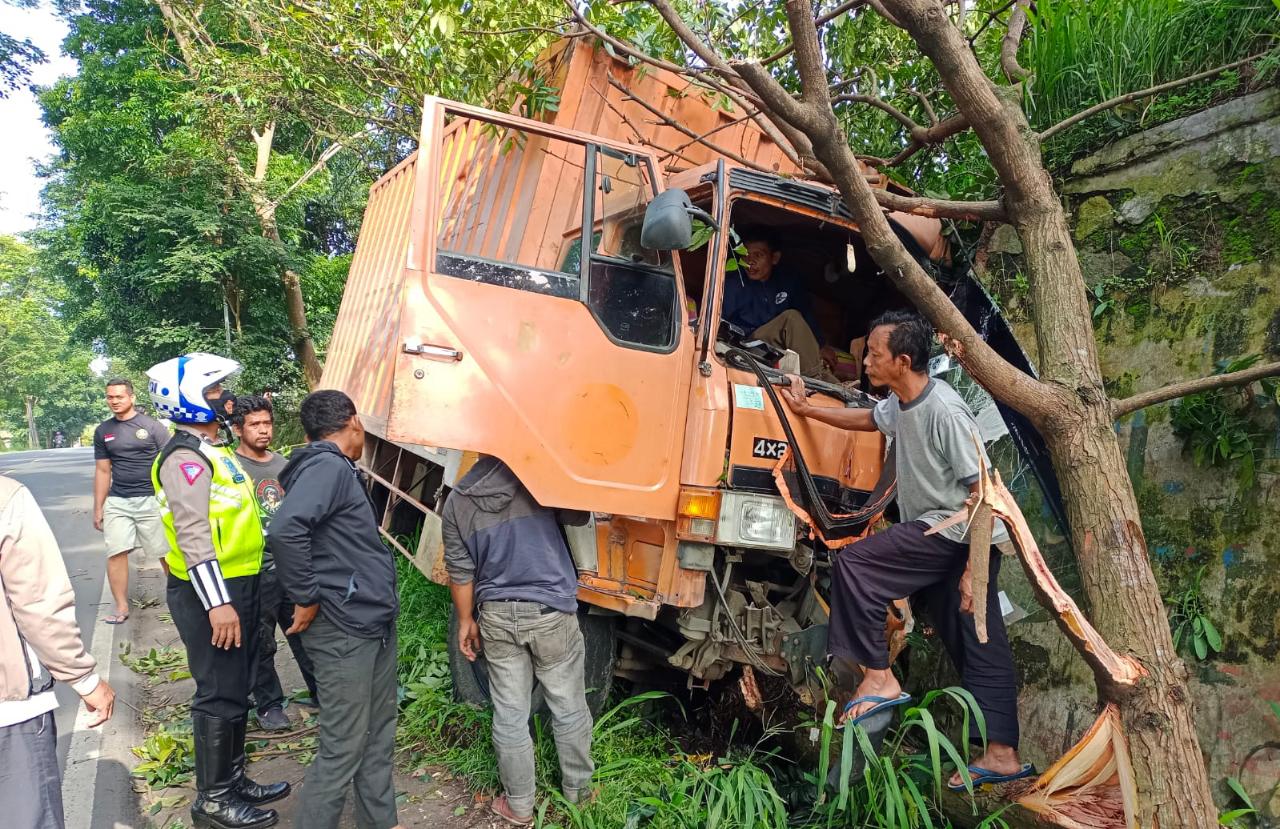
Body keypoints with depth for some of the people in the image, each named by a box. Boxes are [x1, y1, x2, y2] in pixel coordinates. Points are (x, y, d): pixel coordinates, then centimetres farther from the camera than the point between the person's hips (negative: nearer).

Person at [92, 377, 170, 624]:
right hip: (117, 502, 4)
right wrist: (98, 509, 12)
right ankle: (121, 607, 9)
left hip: (151, 499, -3)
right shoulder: (103, 431, 10)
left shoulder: (152, 427, -2)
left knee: (166, 553, 0)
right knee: (116, 554, -1)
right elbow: (102, 471, 14)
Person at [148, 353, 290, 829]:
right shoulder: (186, 456, -17)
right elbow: (193, 535, -24)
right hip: (211, 593, -10)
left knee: (236, 689, 18)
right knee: (220, 695, -1)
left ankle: (234, 779, 31)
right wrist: (217, 602, -27)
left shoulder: (211, 449, 14)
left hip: (236, 587, 10)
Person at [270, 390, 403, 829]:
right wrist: (306, 600, -21)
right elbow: (285, 530, -31)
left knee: (378, 738, 19)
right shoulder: (328, 466, -16)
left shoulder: (336, 469, 14)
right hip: (344, 631, -10)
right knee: (342, 748, 0)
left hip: (374, 624, 10)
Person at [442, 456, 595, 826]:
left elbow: (460, 571, 3)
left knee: (509, 715, 13)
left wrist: (465, 620, 15)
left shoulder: (457, 501, -2)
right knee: (568, 708, 15)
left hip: (497, 616, 3)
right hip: (550, 613, -2)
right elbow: (578, 516, 1)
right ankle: (577, 790, 32)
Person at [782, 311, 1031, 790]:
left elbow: (983, 491, -20)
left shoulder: (945, 413, -20)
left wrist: (973, 568, -22)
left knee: (854, 564, -14)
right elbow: (866, 419, 31)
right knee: (977, 647, 9)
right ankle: (1002, 755, 15)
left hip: (956, 533, -10)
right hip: (938, 535, 10)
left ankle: (877, 677, -6)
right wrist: (807, 410, 32)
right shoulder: (900, 405, 8)